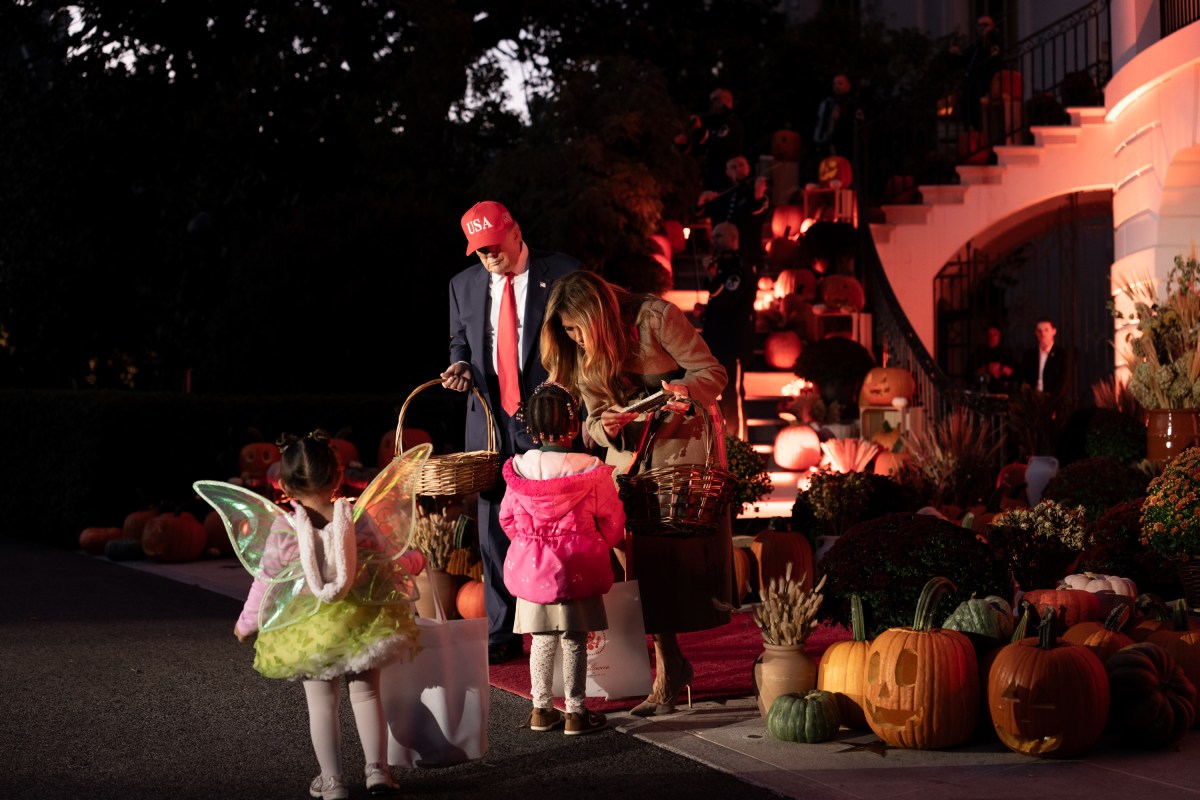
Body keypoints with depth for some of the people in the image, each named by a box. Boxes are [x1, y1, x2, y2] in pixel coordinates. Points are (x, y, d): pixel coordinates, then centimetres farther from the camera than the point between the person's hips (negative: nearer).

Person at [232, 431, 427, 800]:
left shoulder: (284, 530, -11)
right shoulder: (356, 519, -7)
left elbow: (265, 585, -6)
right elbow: (387, 562, 5)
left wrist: (246, 624, 10)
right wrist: (414, 560, 28)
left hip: (308, 628, -1)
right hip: (361, 620, 1)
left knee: (321, 701, 8)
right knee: (365, 693, 13)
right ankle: (376, 769, 9)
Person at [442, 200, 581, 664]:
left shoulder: (561, 274, 0)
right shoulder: (464, 285, 13)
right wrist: (460, 365, 1)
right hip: (490, 421, 4)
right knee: (493, 529, 3)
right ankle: (502, 635, 10)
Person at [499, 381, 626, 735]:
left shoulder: (518, 468, -4)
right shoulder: (590, 469, -12)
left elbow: (507, 517, 7)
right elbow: (611, 519, -1)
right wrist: (601, 547, 19)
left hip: (531, 567, 3)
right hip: (577, 567, -3)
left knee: (542, 640, 13)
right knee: (574, 641, 4)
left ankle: (541, 708, 18)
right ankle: (576, 712, 8)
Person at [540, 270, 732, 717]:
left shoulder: (654, 317, -13)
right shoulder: (581, 353, 4)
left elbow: (713, 373, -11)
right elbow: (595, 420, 9)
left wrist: (684, 390, -32)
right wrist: (605, 427, -15)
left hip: (684, 442, -5)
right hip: (629, 451, 5)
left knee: (683, 549, -12)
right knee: (639, 554, -7)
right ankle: (668, 667, -2)